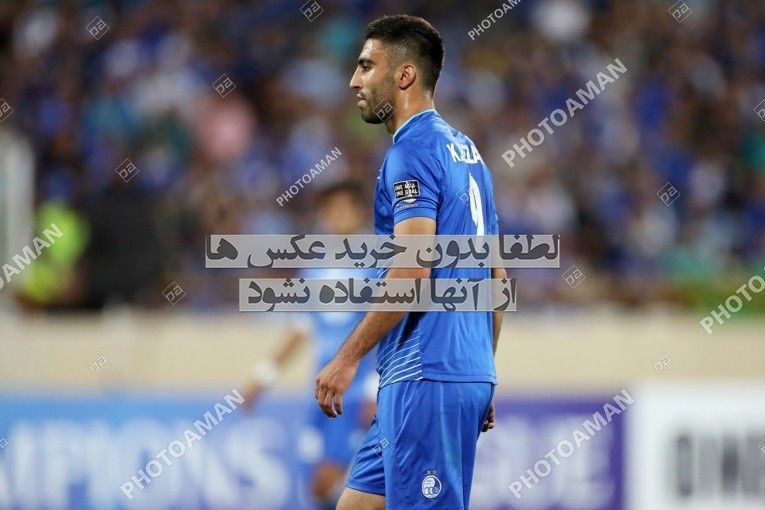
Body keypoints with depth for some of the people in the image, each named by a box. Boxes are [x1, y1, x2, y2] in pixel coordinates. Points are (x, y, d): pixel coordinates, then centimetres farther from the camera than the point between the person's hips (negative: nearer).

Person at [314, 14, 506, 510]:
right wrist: (482, 377, 25)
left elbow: (411, 271, -20)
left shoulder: (413, 149, -11)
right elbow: (497, 277, 21)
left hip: (426, 377, -9)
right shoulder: (464, 149, 18)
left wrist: (348, 358, -16)